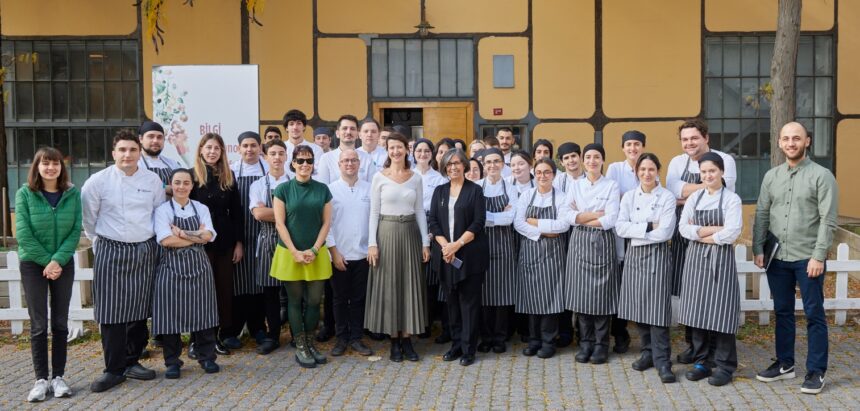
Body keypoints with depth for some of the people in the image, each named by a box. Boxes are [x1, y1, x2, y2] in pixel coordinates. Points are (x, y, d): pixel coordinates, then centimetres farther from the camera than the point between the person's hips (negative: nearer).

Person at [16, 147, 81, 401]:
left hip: (64, 264, 2)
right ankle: (41, 379, 7)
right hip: (33, 264, -2)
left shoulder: (72, 194, -1)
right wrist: (46, 261, -11)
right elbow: (23, 234, -9)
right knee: (38, 324, 0)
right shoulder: (25, 193, -5)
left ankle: (58, 377, 12)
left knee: (60, 323, 5)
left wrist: (58, 260, -15)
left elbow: (76, 231, -4)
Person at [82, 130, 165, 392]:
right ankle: (114, 369, 7)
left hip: (144, 251, 3)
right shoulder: (98, 181, -5)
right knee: (111, 312, -2)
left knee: (139, 310, 8)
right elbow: (87, 217, 3)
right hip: (111, 252, -2)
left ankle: (132, 362, 21)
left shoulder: (152, 180, 2)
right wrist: (101, 240, 10)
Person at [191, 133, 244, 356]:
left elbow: (237, 211, 8)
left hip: (225, 240, 4)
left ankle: (219, 335, 15)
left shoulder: (229, 176, 8)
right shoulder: (192, 175, -3)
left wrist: (239, 242, 3)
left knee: (224, 287, 6)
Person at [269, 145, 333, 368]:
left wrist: (314, 250, -7)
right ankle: (300, 348, 14)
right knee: (296, 300, 5)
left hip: (317, 254, 2)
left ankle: (310, 344, 19)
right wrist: (295, 252, -12)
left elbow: (326, 222, 3)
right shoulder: (283, 189, -1)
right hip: (290, 253, -2)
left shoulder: (322, 189, 5)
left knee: (315, 300, 4)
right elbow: (280, 223, -5)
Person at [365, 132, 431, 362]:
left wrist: (425, 242, 3)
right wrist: (372, 243, -8)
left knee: (410, 285, 4)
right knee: (389, 286, 2)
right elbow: (374, 212, -1)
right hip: (387, 233, -2)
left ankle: (407, 339, 13)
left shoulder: (416, 178, 6)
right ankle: (394, 341, 11)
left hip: (410, 233, 2)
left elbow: (420, 211, 8)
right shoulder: (379, 178, 0)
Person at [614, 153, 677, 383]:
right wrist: (648, 227, -12)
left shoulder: (667, 197, -1)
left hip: (658, 256, -4)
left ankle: (662, 360, -4)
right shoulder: (629, 197, 9)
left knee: (657, 309, -8)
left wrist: (635, 230, -6)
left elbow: (665, 232, -11)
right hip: (634, 255, 4)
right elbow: (620, 228, -3)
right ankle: (648, 352, 21)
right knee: (638, 307, 7)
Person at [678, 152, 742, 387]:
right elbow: (683, 227, 1)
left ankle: (725, 366, 6)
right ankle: (702, 362, 16)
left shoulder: (731, 199, -3)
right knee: (697, 310, 5)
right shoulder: (694, 197, 9)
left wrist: (699, 234, -7)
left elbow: (731, 234, -14)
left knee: (720, 312, -4)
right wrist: (709, 229, -12)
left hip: (720, 259, -4)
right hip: (696, 258, 4)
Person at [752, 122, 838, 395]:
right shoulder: (771, 176, 9)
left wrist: (819, 256, -16)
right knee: (783, 312, 13)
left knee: (814, 315, 2)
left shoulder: (822, 176, -5)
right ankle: (784, 364, 25)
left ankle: (816, 372, 11)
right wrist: (758, 249, 1)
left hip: (807, 258, -4)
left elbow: (828, 220, -10)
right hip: (777, 258, 5)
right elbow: (761, 215, 9)